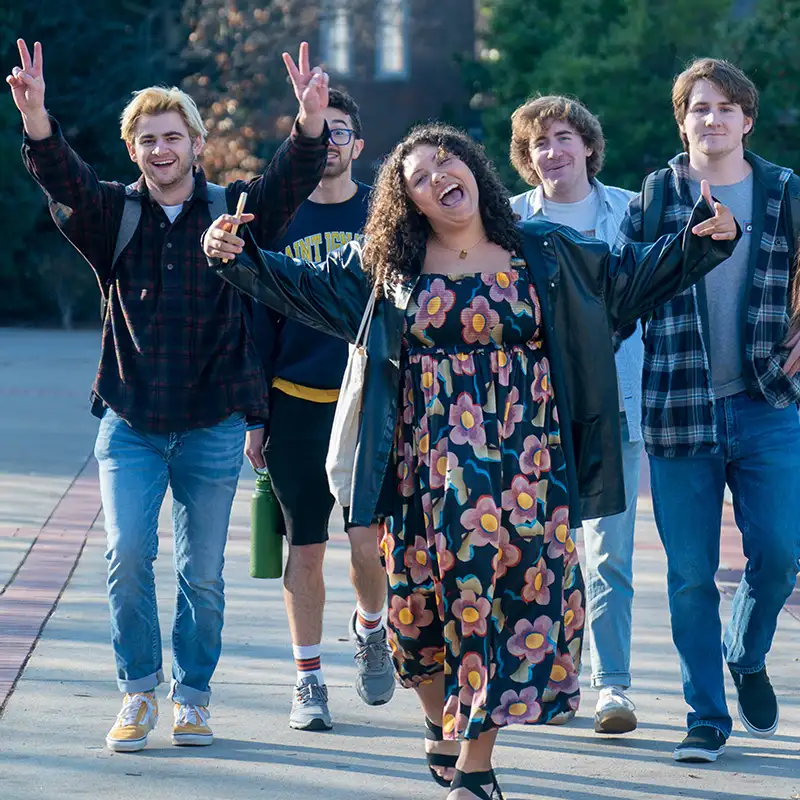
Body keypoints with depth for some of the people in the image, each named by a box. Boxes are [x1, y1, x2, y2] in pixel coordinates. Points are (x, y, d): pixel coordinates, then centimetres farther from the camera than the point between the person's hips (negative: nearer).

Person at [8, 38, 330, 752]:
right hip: (130, 422, 0)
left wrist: (311, 123, -36)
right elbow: (63, 179, -16)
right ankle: (139, 692, 8)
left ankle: (192, 696, 21)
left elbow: (291, 182, -15)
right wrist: (35, 117, -36)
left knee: (202, 572, 5)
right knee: (127, 555, -10)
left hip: (213, 425, 0)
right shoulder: (113, 216, 3)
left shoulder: (232, 212, 2)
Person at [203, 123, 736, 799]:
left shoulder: (547, 253, 6)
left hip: (525, 460, 0)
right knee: (430, 595, 2)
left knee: (519, 593, -4)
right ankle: (443, 724, 29)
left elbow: (631, 279, 13)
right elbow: (306, 285, 16)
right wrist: (240, 258, 5)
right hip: (430, 463, 0)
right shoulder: (385, 266, 7)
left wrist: (702, 241, 3)